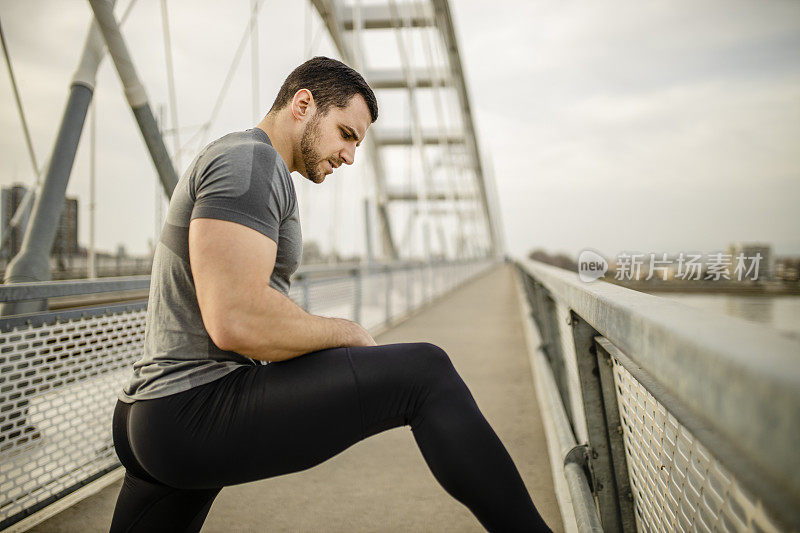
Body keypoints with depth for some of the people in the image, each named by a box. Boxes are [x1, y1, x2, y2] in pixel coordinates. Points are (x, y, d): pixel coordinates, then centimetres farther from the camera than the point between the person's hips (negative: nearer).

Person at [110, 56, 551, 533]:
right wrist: (348, 333, -10)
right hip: (200, 410, -11)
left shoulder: (223, 170, 22)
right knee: (426, 372, -14)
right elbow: (237, 321, -26)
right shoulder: (251, 162, -12)